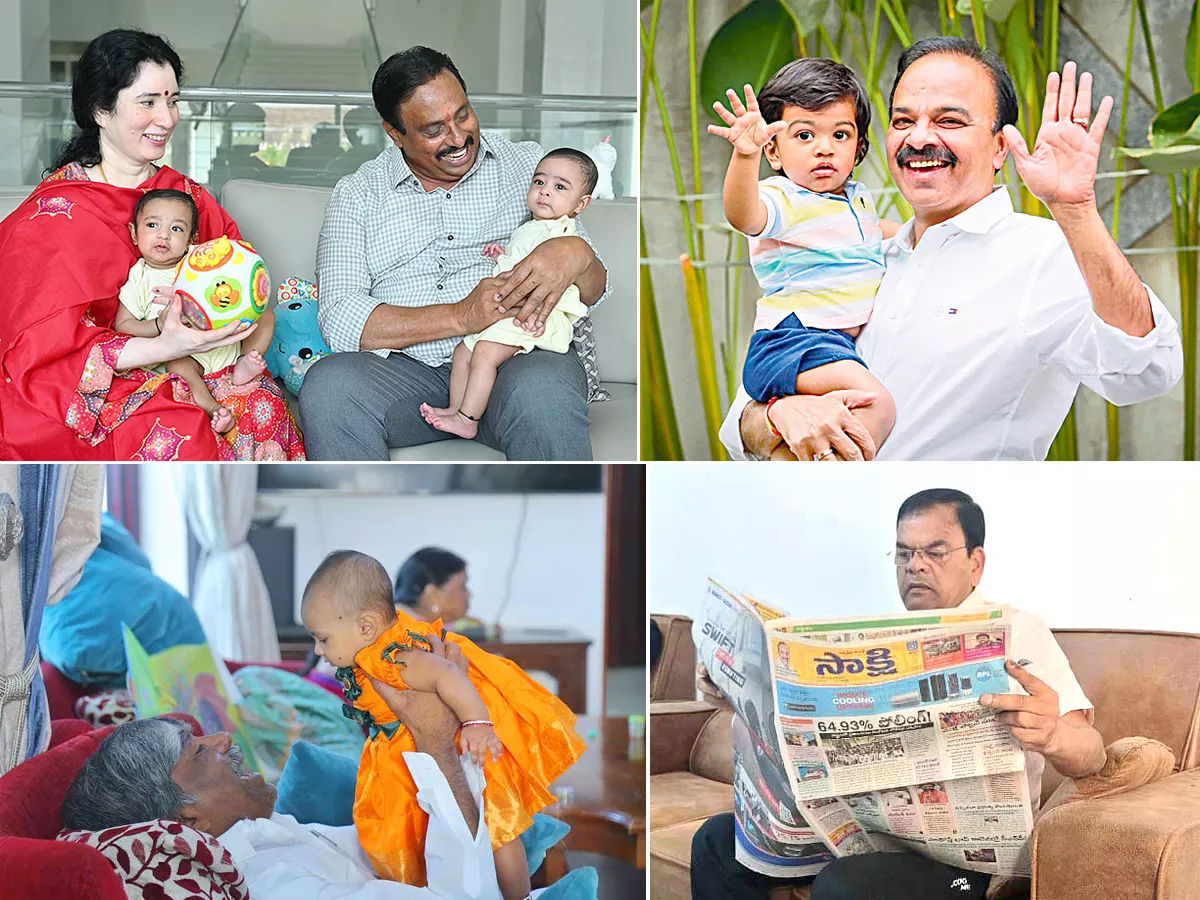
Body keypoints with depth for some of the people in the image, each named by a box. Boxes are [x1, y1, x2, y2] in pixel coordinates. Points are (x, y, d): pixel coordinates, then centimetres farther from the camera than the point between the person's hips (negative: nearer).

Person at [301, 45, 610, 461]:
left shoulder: (528, 164, 14)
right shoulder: (359, 193, 12)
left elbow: (594, 290, 10)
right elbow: (340, 321, -3)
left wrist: (574, 255, -17)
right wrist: (463, 316, -16)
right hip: (410, 371, 1)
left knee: (542, 391, -38)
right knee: (329, 385, -32)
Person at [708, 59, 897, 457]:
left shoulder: (859, 198, 17)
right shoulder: (783, 200, -8)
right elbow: (744, 216, -34)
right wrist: (744, 156, -49)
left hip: (853, 343, 9)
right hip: (793, 338, -9)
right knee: (876, 405, -28)